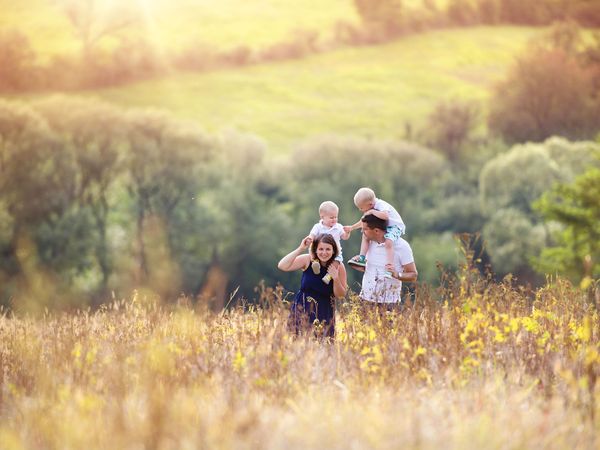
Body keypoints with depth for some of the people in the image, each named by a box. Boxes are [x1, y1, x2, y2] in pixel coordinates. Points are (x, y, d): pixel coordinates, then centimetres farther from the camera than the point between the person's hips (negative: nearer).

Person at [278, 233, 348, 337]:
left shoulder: (338, 267, -6)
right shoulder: (307, 260, -9)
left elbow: (341, 295, 0)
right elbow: (282, 266, -20)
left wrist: (336, 279, -19)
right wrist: (300, 249, -23)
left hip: (325, 312, 1)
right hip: (303, 309, -1)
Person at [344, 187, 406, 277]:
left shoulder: (381, 205, -25)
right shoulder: (371, 209, 4)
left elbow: (385, 216, -48)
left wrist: (372, 212, -36)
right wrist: (352, 227, 20)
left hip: (395, 226, -10)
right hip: (382, 227, 10)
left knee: (388, 242, -35)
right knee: (365, 235, 3)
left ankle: (389, 268, -40)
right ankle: (362, 258, 4)